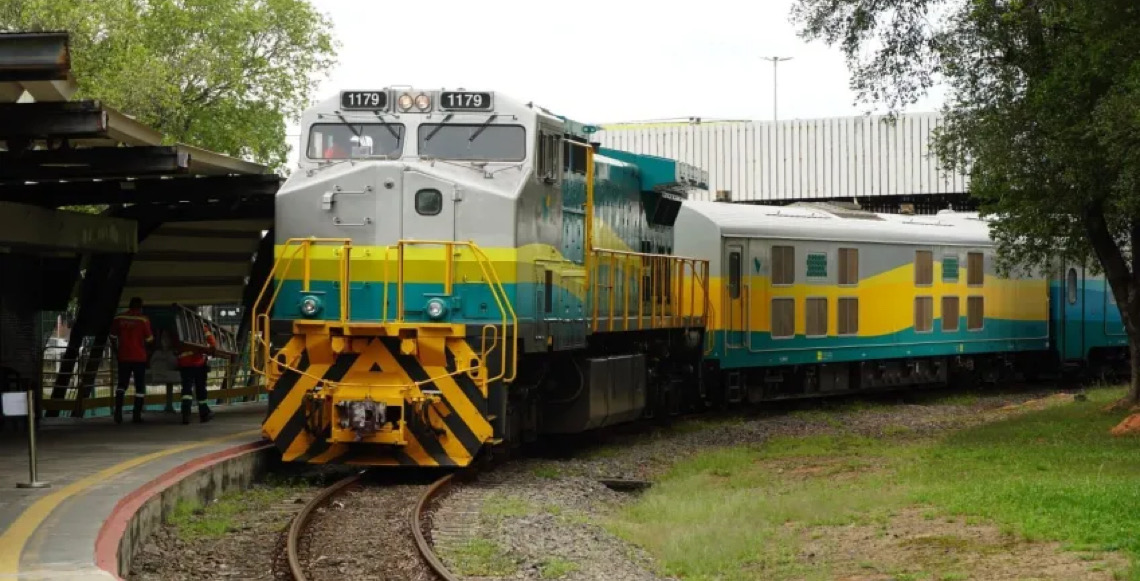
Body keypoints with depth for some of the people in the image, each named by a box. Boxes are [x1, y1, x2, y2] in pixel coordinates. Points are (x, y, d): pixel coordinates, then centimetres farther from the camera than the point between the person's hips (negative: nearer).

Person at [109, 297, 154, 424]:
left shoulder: (118, 318, -1)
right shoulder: (143, 319, -10)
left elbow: (113, 336, 7)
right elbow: (149, 339, -7)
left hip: (123, 357, 3)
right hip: (139, 357, -3)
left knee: (122, 384, 13)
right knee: (140, 386, 7)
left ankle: (118, 412, -6)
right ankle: (136, 415, 3)